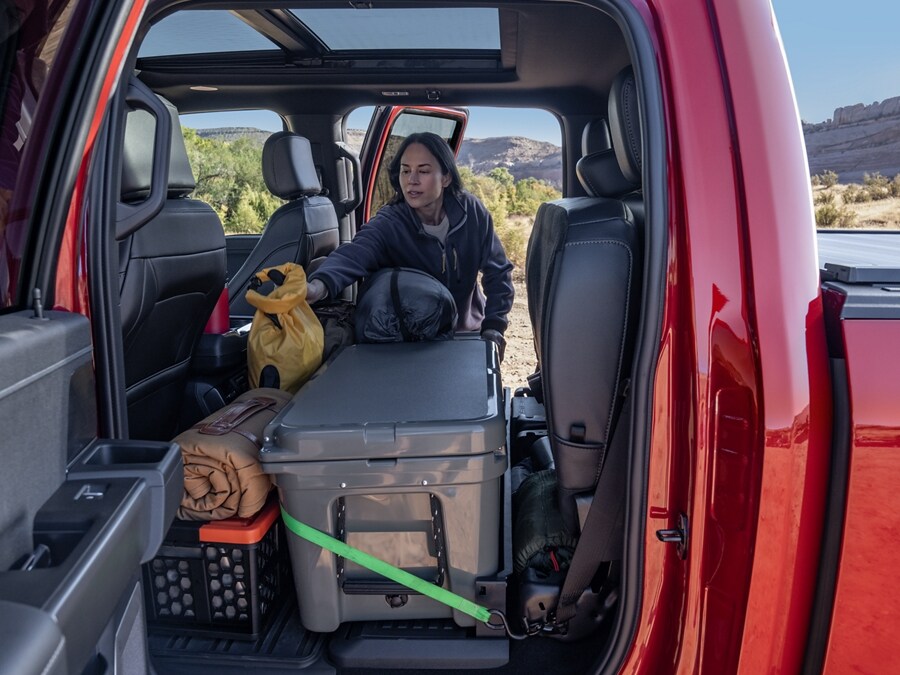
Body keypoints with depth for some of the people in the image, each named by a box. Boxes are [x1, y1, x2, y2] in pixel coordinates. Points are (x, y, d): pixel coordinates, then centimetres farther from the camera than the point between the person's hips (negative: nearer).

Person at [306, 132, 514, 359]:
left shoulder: (471, 211, -14)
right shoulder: (388, 225, -23)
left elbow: (498, 270, -6)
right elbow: (352, 255, -43)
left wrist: (493, 327, -16)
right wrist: (320, 285, -64)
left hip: (468, 332, 3)